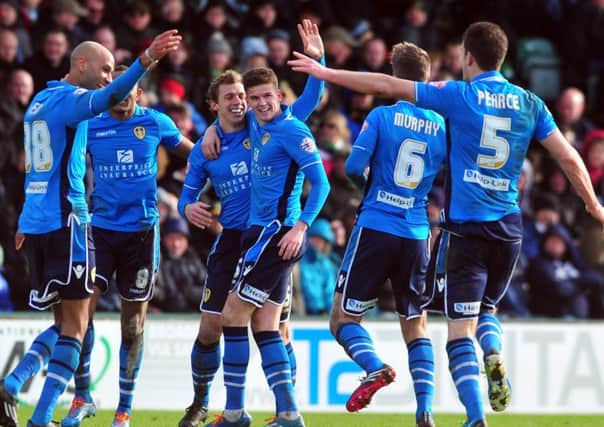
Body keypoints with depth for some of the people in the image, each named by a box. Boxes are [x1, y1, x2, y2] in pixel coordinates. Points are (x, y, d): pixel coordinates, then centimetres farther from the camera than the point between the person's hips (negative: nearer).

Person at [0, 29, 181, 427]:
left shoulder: (40, 101, 19)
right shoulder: (69, 98, -9)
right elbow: (108, 97, -31)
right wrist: (146, 61, -45)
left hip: (36, 223, 9)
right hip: (66, 222, -9)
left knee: (67, 321, 14)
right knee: (75, 323, -3)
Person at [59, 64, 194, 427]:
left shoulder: (156, 123, 2)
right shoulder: (90, 126, 2)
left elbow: (191, 151, 19)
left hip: (141, 231, 0)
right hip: (101, 229, 0)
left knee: (134, 323, 4)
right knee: (82, 308, -13)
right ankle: (82, 397, 3)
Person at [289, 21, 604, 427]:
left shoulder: (460, 95, -4)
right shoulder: (530, 104, 5)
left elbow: (388, 86, -4)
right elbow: (569, 158, 6)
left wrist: (326, 73, 4)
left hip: (467, 226, -4)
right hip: (509, 228, 4)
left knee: (461, 328, -3)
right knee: (488, 307, 25)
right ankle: (495, 356, -7)